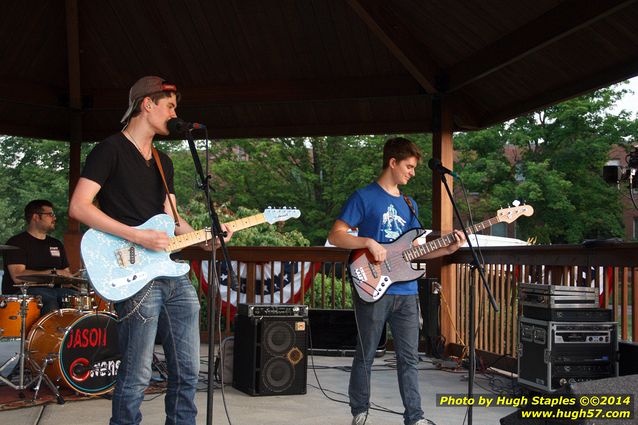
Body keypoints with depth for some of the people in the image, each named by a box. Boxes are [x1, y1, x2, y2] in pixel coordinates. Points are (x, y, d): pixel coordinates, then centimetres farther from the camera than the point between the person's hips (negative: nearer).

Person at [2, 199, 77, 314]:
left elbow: (66, 272, 23)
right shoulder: (17, 242, -1)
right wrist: (53, 273, -17)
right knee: (50, 301, -36)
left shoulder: (56, 244, 21)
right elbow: (18, 276, -14)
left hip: (53, 290, 6)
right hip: (23, 292, -6)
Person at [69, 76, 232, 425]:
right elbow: (78, 207, -12)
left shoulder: (164, 162, 21)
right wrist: (138, 237, -18)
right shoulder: (110, 150, -3)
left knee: (187, 370, 10)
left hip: (175, 275, 8)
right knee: (136, 377, -4)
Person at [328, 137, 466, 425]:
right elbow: (335, 236, -7)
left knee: (409, 357, 7)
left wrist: (448, 249, 3)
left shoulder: (409, 204, 16)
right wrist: (369, 242, -19)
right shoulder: (364, 197, -4)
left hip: (406, 291, 6)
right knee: (366, 355, 5)